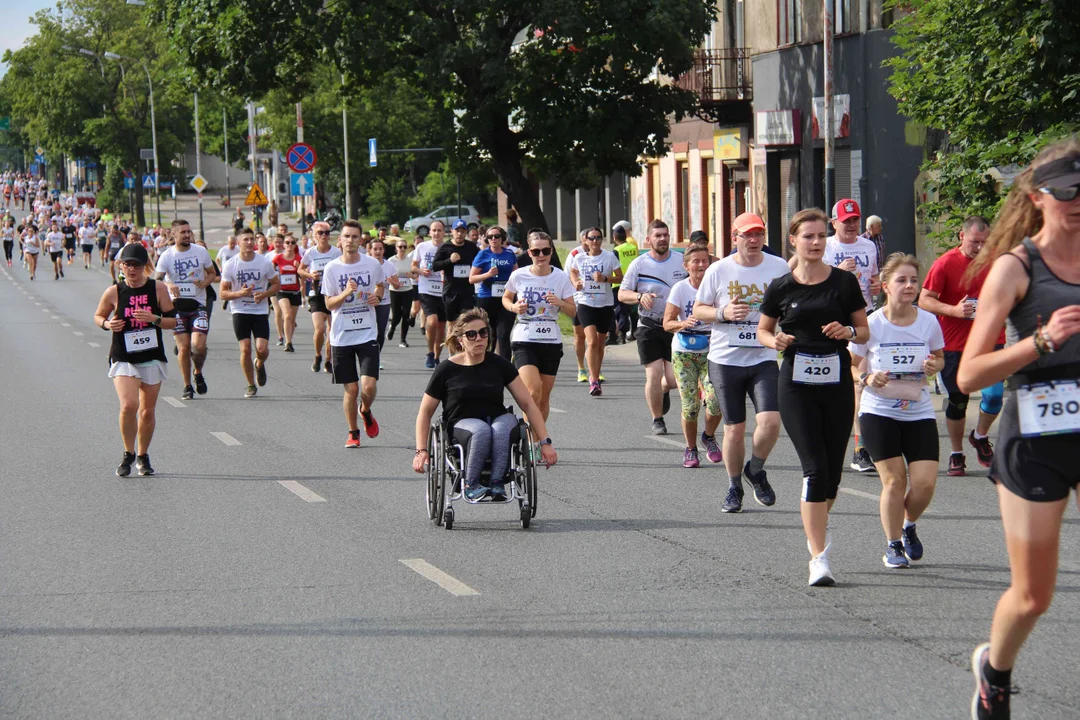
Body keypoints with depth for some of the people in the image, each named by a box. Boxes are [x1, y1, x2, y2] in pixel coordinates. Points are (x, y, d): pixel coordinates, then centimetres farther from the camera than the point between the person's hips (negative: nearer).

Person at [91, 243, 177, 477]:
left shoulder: (158, 289, -1)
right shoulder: (114, 292, -2)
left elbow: (173, 321, 2)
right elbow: (98, 316, 12)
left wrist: (154, 318, -17)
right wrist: (107, 324, -10)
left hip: (152, 358, 2)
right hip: (123, 359, -2)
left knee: (147, 411, 8)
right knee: (128, 406, -18)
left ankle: (143, 456, 27)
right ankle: (128, 454, 2)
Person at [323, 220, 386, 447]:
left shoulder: (373, 264, -1)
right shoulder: (331, 268, -4)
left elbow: (381, 285, 19)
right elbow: (329, 304, -2)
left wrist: (377, 296, -3)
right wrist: (346, 293, -21)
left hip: (367, 334, 0)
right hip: (341, 337, 0)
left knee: (368, 387, -10)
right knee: (351, 389, 4)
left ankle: (366, 412, 24)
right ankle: (353, 433, 23)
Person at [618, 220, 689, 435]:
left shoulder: (682, 261, 2)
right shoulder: (639, 264, -2)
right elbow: (622, 293, 0)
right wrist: (640, 297, -20)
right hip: (649, 327, -1)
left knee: (674, 379, -3)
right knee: (654, 374, -9)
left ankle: (663, 390, 36)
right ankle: (657, 420, 10)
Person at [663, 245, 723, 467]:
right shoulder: (680, 289, -6)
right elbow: (667, 323, -9)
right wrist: (684, 324, -28)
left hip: (710, 352, 1)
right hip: (684, 352, 0)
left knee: (715, 401, -15)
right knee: (690, 405, -5)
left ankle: (709, 436, 16)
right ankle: (690, 449, 18)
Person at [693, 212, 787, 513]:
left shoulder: (779, 268, 2)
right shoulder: (718, 270, -1)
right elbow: (698, 310, 5)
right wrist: (724, 313, -14)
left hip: (764, 358, 0)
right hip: (725, 360, 0)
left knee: (770, 420, -16)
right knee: (734, 428, 5)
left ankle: (756, 471, 13)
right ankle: (734, 488, 25)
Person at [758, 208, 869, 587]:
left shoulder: (844, 282, 1)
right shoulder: (781, 287, 1)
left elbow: (865, 332, 8)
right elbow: (763, 330, 13)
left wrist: (847, 332, -14)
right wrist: (776, 341, -9)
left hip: (837, 381, 2)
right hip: (797, 384, -2)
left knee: (833, 468, 8)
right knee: (815, 468, -11)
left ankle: (816, 524, 39)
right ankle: (818, 557, -11)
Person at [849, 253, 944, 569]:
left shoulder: (928, 322, -4)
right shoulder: (872, 325, -9)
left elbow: (940, 358, 12)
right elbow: (848, 366, 1)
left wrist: (935, 365, -11)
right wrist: (868, 379, -19)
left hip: (919, 413, 2)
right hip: (878, 413, -2)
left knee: (925, 482, -6)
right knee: (894, 479, -7)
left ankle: (909, 526, 26)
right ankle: (893, 545, 13)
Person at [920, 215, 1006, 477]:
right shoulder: (946, 263, -7)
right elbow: (924, 300, -8)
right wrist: (954, 311, -21)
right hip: (954, 344, -2)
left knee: (994, 394, -11)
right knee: (957, 401, 5)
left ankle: (980, 436, 18)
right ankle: (956, 455, 22)